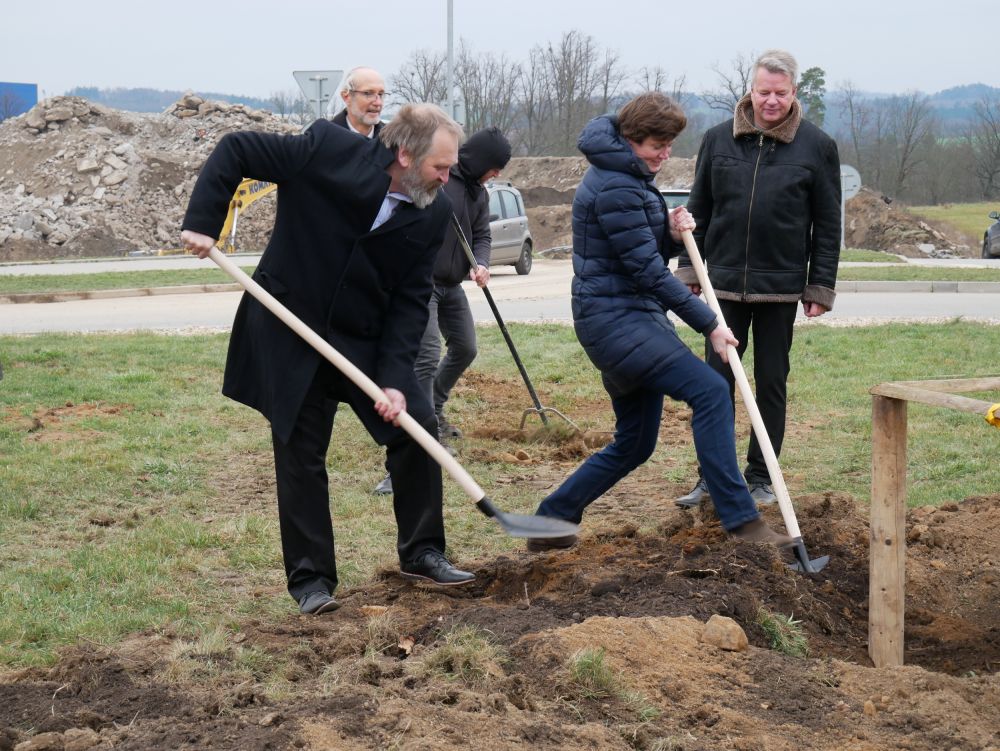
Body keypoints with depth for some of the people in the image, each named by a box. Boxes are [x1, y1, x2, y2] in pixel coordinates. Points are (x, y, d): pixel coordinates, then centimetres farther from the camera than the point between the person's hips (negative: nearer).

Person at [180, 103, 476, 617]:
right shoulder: (327, 150, -20)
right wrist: (202, 221, -21)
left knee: (417, 429, -2)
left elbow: (411, 300, -8)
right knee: (301, 454, 1)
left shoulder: (433, 214, -9)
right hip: (290, 335, -3)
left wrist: (394, 376, -18)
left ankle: (421, 553, 15)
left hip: (366, 341, 4)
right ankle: (310, 578, 12)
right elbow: (236, 151, -12)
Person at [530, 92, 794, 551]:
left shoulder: (630, 179, 17)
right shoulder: (614, 187, -16)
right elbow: (647, 270, -18)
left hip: (629, 319, 11)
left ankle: (550, 524, 20)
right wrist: (708, 325, -14)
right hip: (615, 319, -11)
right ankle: (740, 520, -22)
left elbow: (650, 256, 21)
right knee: (709, 390, -21)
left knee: (633, 445, 13)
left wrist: (672, 233, -3)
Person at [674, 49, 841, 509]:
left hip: (781, 285, -1)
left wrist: (820, 288, -2)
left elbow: (828, 224, 2)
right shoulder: (719, 140, 3)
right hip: (725, 282, 1)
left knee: (771, 383, 7)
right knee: (717, 380, 4)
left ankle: (761, 476, 17)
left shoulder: (816, 146, -1)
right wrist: (689, 269, 5)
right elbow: (698, 210, 10)